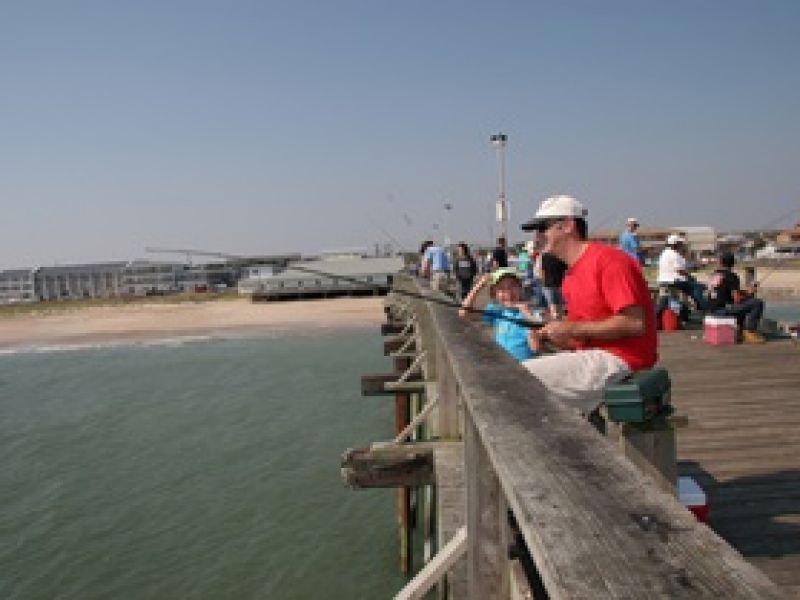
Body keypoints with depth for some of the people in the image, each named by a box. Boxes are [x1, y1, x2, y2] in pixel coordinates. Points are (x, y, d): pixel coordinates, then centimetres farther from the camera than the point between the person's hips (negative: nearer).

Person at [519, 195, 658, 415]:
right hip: (592, 356, 10)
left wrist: (572, 329, -16)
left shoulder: (608, 259, -13)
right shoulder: (571, 276, 17)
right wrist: (547, 334, 1)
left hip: (619, 360, -10)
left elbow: (634, 323, -21)